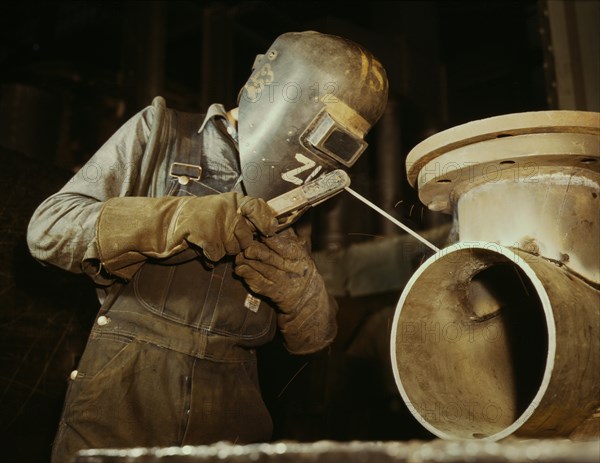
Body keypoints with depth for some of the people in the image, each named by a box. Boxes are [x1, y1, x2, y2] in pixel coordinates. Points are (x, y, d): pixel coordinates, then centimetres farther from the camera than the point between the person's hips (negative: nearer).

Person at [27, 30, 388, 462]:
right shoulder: (162, 134, 2)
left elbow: (311, 338, 10)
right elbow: (48, 229, -9)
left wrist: (296, 286, -13)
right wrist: (184, 219, -22)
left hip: (228, 419, 3)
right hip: (124, 395, -3)